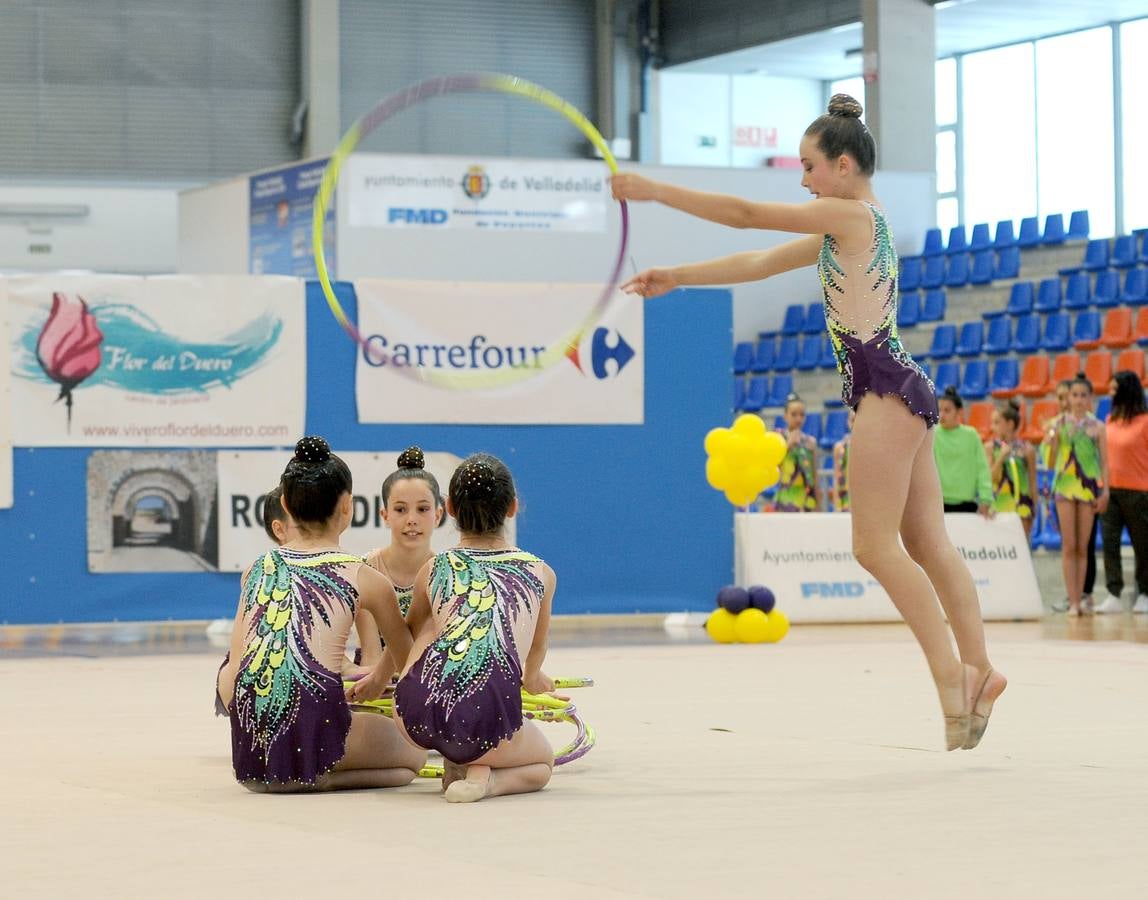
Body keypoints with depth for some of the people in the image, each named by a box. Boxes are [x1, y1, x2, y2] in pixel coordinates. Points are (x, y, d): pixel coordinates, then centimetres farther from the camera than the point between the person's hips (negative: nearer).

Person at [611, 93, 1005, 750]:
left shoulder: (851, 214, -8)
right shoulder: (848, 228, 20)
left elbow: (746, 215, -10)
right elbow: (759, 264, 23)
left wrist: (655, 191, -5)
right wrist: (676, 278, 21)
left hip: (886, 386, -10)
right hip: (899, 387, 10)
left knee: (875, 543, -9)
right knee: (928, 543, 7)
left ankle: (952, 671, -11)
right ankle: (977, 668, 5)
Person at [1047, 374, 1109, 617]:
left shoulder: (1097, 426, 6)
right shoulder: (1059, 423, 4)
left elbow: (1104, 460, 6)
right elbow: (1051, 461, 3)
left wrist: (1105, 490, -4)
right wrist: (1051, 438, -13)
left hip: (1089, 486, 1)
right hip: (1064, 485, -1)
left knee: (1083, 547, 4)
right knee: (1069, 546, -4)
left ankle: (1079, 600, 9)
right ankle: (1073, 601, -5)